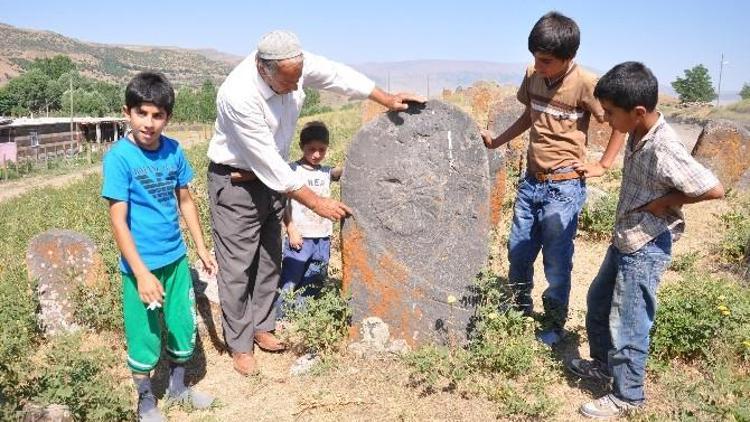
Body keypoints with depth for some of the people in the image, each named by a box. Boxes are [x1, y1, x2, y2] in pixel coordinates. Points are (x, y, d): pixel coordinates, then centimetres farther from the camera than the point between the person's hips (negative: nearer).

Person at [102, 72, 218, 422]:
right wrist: (142, 273, -22)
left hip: (176, 258, 5)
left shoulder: (174, 150, -2)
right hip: (141, 265, -5)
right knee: (145, 336, 10)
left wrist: (201, 248, 12)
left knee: (184, 326, 17)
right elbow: (118, 221, -18)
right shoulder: (119, 157, -17)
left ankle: (178, 387, 41)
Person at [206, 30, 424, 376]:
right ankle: (239, 346, 15)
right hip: (235, 183, -7)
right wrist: (317, 203, -25)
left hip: (271, 178, 7)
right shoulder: (239, 96, -33)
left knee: (269, 259, 15)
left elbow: (338, 75, 0)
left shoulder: (296, 64, -16)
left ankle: (261, 326, 31)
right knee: (237, 268, 0)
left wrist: (388, 100, 2)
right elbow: (268, 161, -30)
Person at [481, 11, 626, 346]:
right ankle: (520, 309, 37)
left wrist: (602, 165, -7)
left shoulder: (586, 85, -17)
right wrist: (496, 142, 12)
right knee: (517, 252, 15)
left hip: (564, 187, -6)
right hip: (530, 182, 6)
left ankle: (555, 325, 23)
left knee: (557, 261, 3)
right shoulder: (532, 75, 0)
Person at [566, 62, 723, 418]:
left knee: (627, 325, 3)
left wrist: (663, 202, -17)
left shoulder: (664, 150, -28)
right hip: (625, 240, 9)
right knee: (597, 301, 23)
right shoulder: (638, 135, -3)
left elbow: (714, 190, -23)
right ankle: (604, 364, 43)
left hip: (646, 248, -9)